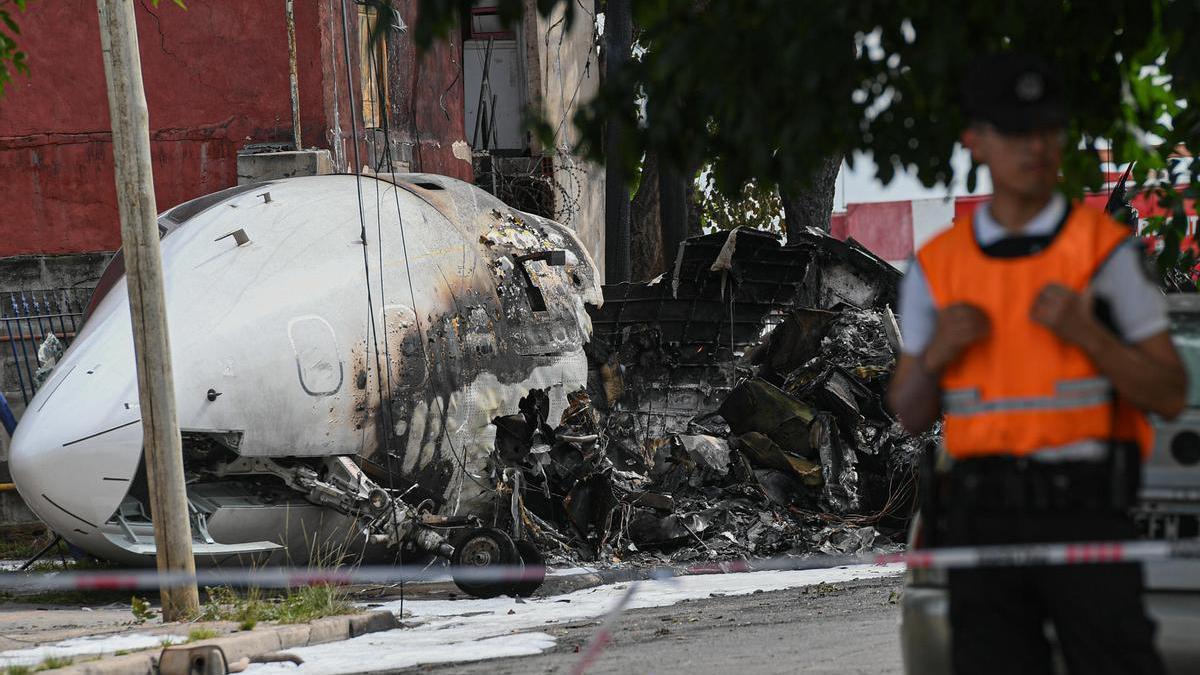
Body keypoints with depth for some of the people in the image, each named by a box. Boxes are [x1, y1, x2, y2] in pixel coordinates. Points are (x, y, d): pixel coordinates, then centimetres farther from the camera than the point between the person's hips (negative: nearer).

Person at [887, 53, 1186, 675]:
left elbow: (1169, 396, 0)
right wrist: (935, 353, -7)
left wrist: (1086, 333, -16)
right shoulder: (935, 266, 8)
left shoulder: (1108, 249, 0)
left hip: (1084, 511, -2)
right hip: (982, 520, 3)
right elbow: (911, 416, 14)